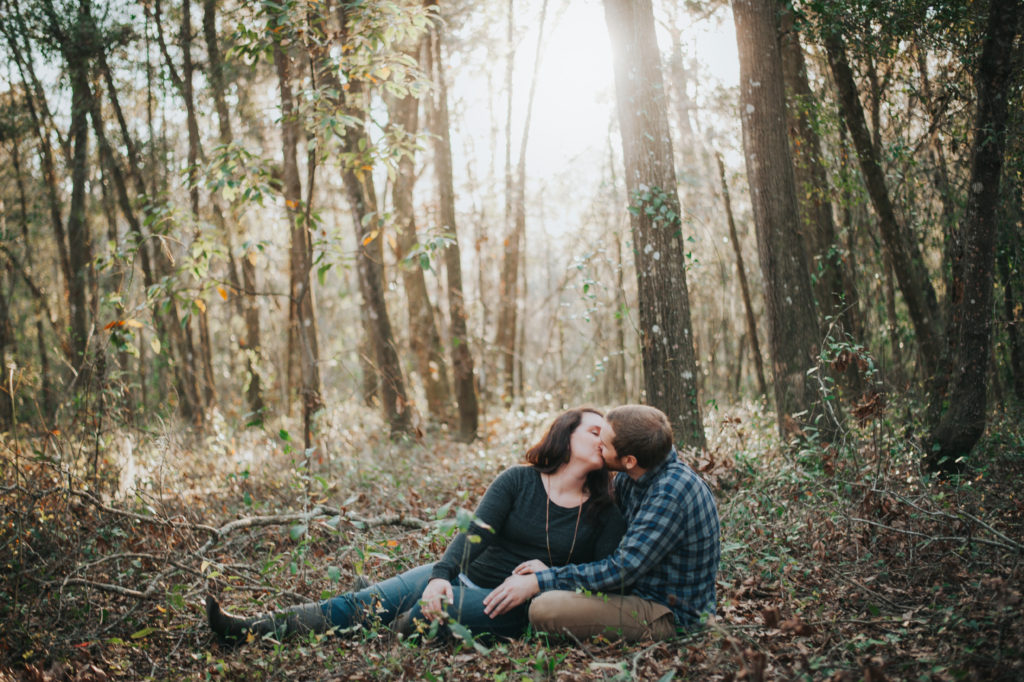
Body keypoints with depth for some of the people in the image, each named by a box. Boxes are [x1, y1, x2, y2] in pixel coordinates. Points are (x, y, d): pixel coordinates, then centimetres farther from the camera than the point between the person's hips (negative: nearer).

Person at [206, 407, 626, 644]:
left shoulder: (605, 514, 0)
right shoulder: (517, 481, 1)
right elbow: (476, 534, -9)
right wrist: (440, 575, -26)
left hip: (511, 604, -1)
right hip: (463, 575, 2)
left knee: (429, 613, -30)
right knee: (365, 602, -14)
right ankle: (253, 630, -17)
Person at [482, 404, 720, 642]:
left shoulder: (672, 493, -26)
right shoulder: (627, 479, 2)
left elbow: (623, 569, -27)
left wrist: (539, 581, -24)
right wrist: (549, 569, -3)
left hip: (671, 616, -9)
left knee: (545, 609, -25)